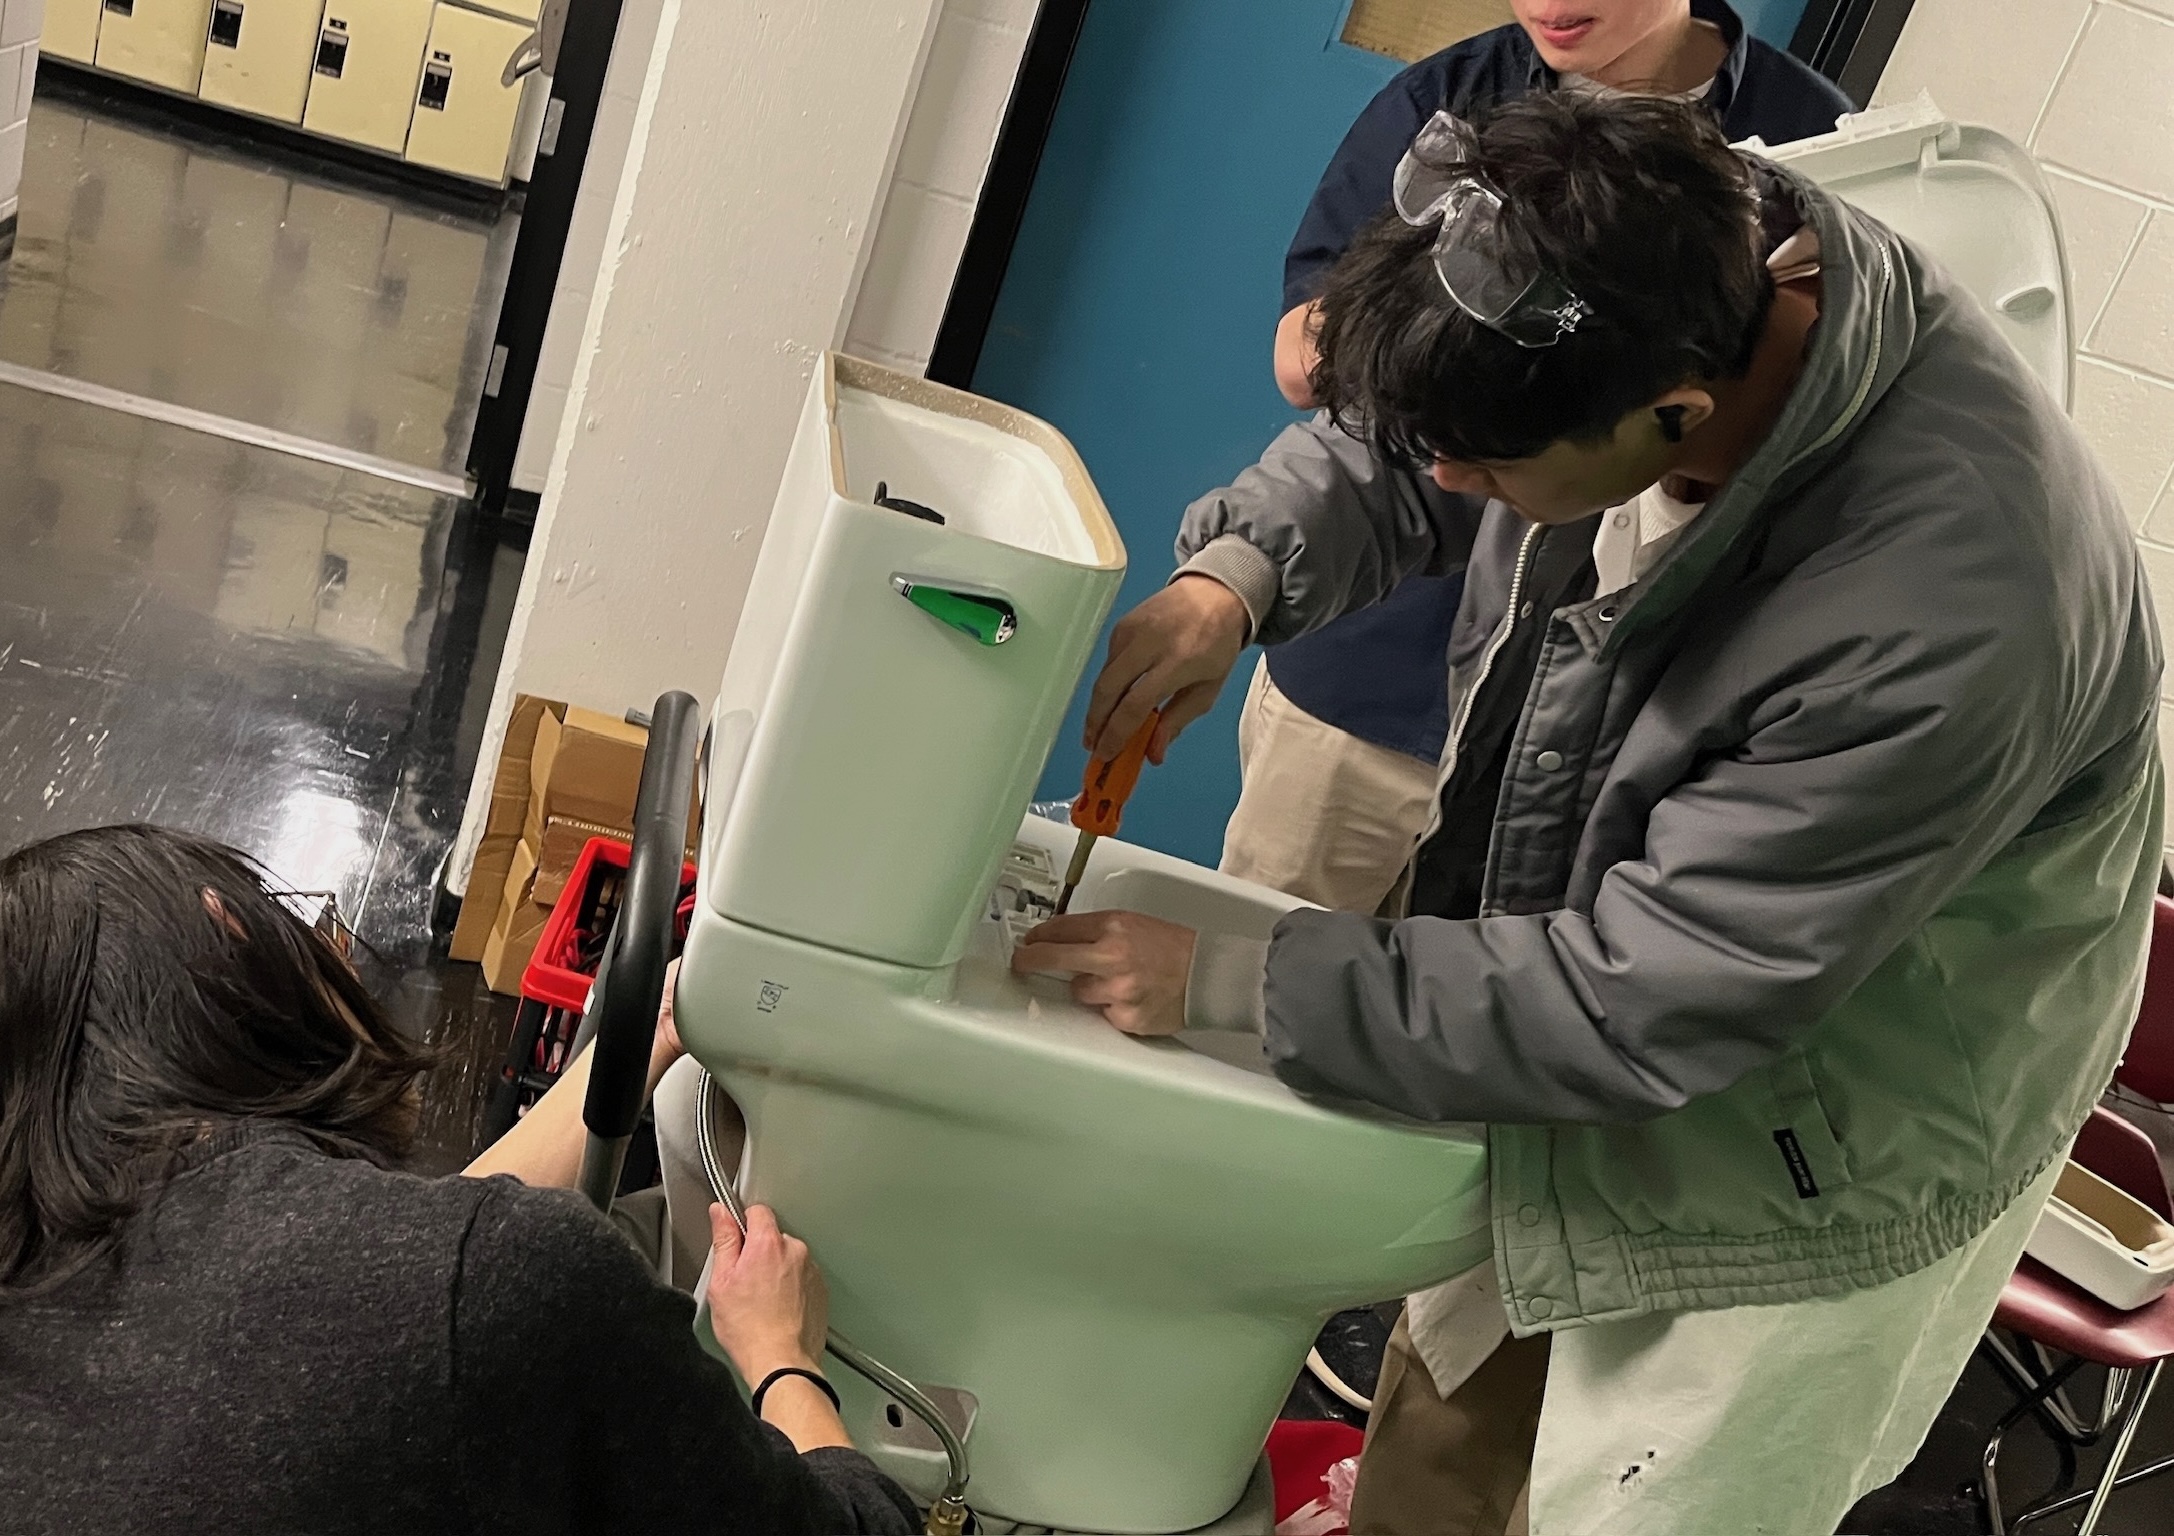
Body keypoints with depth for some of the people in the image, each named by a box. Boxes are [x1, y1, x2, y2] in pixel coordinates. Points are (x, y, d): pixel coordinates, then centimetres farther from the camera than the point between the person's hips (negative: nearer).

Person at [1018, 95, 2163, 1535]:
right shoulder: (1682, 257, -20)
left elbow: (1642, 1001, -31)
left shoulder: (1947, 618, -39)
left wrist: (1233, 984, -27)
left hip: (1800, 1171, -6)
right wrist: (1231, 576, -21)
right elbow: (1390, 453, -1)